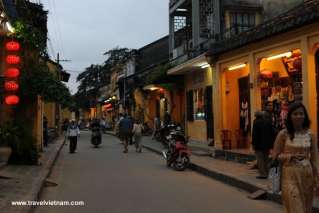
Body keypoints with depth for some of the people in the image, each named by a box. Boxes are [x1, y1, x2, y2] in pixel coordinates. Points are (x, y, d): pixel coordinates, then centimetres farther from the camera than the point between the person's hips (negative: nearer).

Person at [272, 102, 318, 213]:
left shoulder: (310, 135, 3)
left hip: (307, 174, 4)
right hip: (290, 174, -3)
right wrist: (291, 156, -16)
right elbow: (275, 156, -2)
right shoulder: (283, 134, -6)